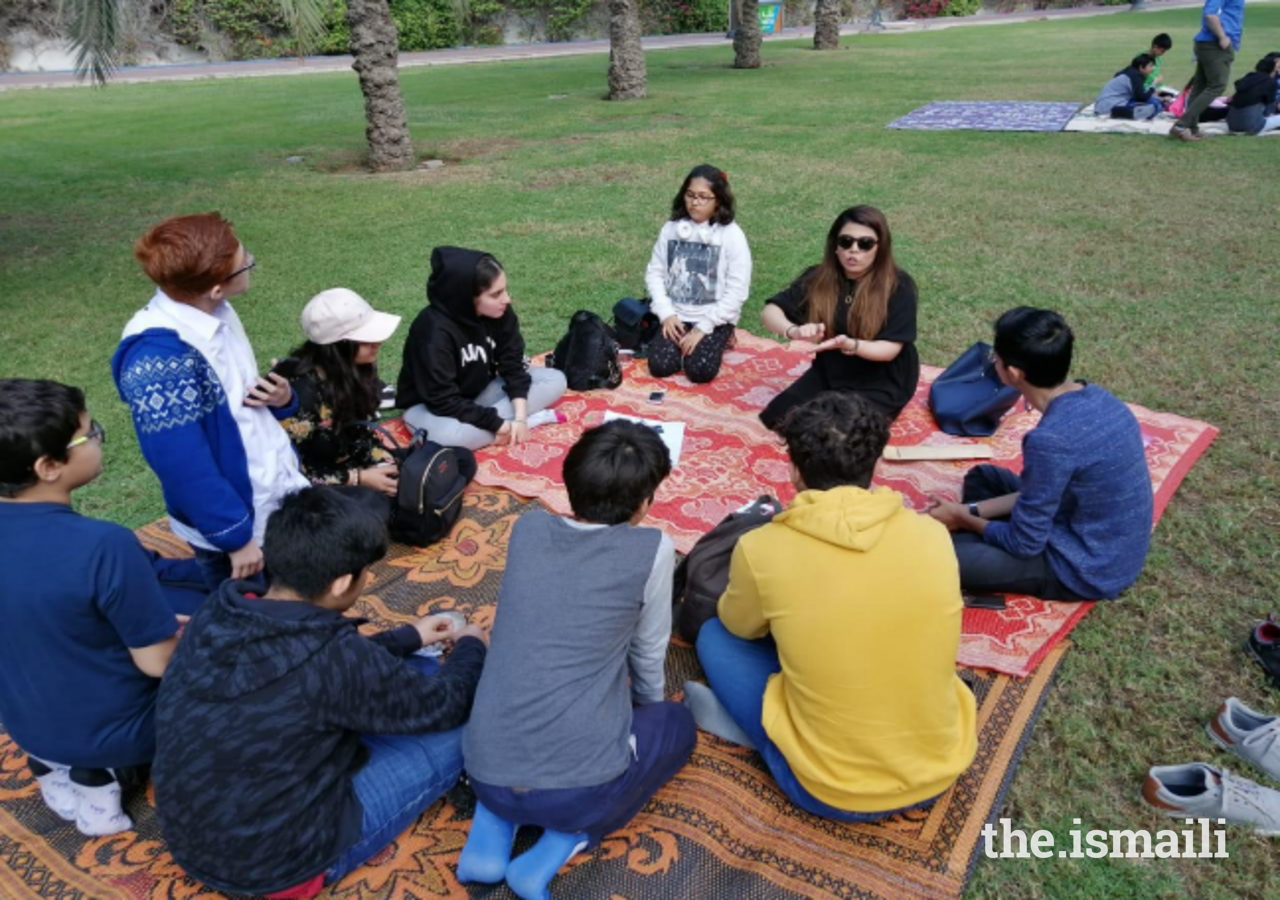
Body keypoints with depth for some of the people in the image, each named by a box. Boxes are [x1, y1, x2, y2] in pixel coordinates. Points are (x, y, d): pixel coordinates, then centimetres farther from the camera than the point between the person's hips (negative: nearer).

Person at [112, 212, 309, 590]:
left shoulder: (213, 315, -3)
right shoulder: (159, 362, -29)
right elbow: (184, 469, -24)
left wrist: (282, 399, -7)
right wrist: (237, 538, -17)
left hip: (280, 497, 8)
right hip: (239, 523, -8)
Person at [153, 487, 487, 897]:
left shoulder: (218, 613, -10)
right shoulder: (332, 656, -31)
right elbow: (445, 706, -11)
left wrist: (408, 637, 18)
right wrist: (471, 646, 9)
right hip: (277, 861, -7)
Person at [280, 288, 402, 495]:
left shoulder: (355, 369, -7)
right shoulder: (303, 391, -26)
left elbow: (358, 431, 5)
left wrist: (386, 463, -11)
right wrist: (358, 478, -21)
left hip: (347, 465, 7)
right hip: (312, 492, -6)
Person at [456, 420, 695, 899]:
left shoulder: (527, 527, 6)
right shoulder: (651, 550, -6)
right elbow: (649, 654, 8)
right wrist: (647, 705, 31)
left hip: (486, 774, 5)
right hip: (579, 786, -4)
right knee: (676, 723, 26)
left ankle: (488, 840, 14)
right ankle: (555, 850, 6)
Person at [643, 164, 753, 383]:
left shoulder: (732, 235, -10)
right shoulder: (671, 229, 1)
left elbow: (737, 291, -13)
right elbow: (654, 272, 5)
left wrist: (703, 327, -16)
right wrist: (666, 313, -9)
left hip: (714, 319, -3)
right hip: (676, 316, 3)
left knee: (700, 371, -22)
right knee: (660, 366, -17)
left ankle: (717, 341, 11)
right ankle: (684, 342, 15)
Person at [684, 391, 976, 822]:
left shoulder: (762, 549, -16)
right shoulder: (932, 534, -8)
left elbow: (739, 626, 7)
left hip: (831, 792, -2)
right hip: (941, 773, 3)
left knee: (715, 637, 13)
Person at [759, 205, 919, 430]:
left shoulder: (898, 286, -17)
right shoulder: (818, 278, -8)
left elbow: (890, 349, -19)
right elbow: (769, 312, -13)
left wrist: (849, 345, -39)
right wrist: (794, 331, -36)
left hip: (879, 382, -4)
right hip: (828, 373, 4)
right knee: (775, 420, -9)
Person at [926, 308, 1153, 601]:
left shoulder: (1051, 439, -31)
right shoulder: (1093, 397, -5)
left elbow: (1024, 543, -19)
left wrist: (962, 518, -2)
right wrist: (971, 511, 4)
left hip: (1086, 571, -9)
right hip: (1112, 550, 9)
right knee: (982, 477, 20)